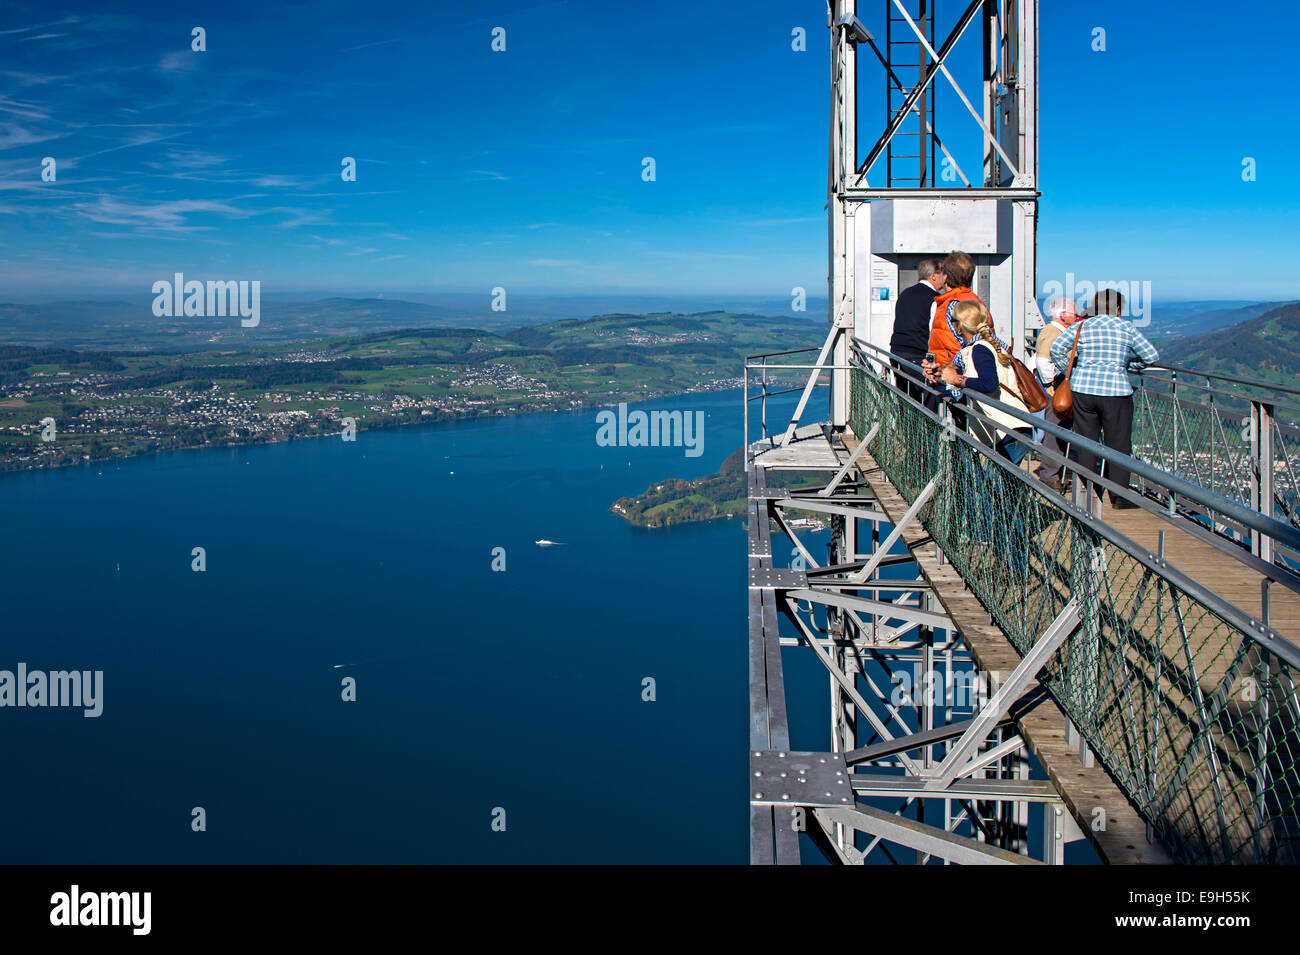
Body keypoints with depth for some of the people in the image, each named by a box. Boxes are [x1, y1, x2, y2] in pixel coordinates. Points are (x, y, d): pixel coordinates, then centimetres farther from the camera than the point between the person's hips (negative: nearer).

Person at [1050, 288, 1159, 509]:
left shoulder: (1083, 327, 7)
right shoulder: (1126, 328, 2)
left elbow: (1057, 347, -2)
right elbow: (1152, 356, 1)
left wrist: (1068, 371, 10)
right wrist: (1128, 364, 16)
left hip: (1083, 389, 3)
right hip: (1115, 391, -3)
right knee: (1118, 445, 4)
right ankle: (1119, 495, 5)